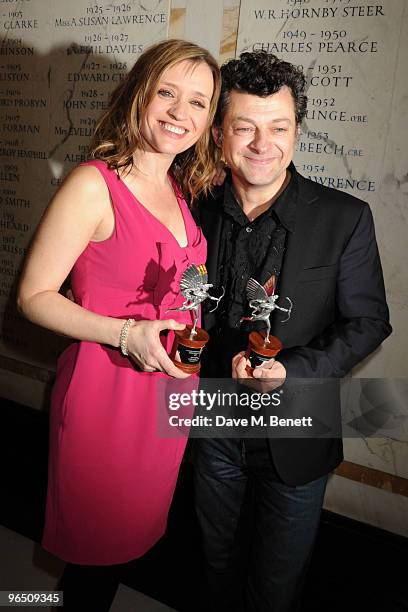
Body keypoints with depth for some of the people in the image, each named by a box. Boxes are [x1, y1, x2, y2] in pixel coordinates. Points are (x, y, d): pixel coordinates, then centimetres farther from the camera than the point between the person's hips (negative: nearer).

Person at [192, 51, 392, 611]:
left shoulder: (345, 219, -15)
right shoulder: (198, 210, -6)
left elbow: (367, 323, -10)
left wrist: (291, 371, -24)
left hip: (295, 437, -2)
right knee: (219, 564, 28)